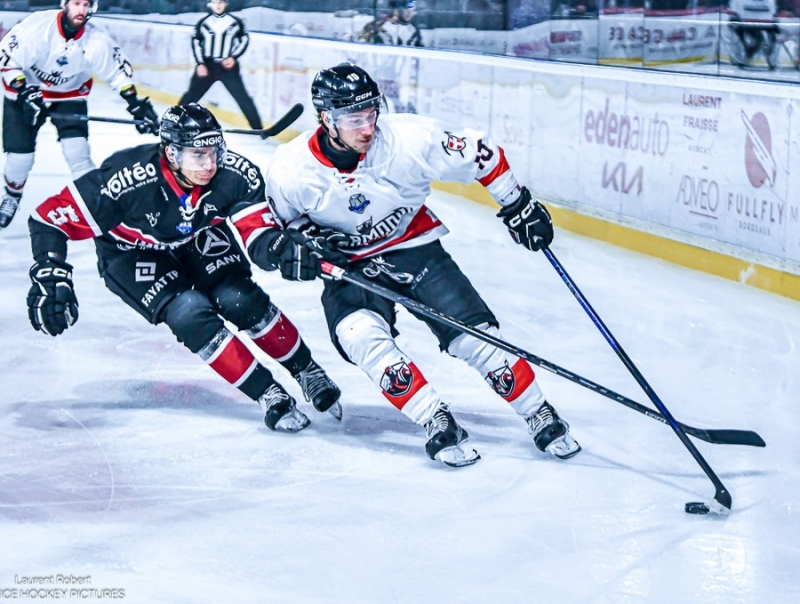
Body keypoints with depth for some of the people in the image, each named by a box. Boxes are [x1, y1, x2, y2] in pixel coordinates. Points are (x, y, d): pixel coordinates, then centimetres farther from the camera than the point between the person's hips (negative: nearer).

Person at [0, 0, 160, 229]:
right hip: (25, 90, -1)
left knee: (77, 150, -16)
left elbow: (119, 72, -9)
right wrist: (24, 92, -31)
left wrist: (138, 106, -15)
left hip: (69, 95, 1)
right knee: (20, 154, -3)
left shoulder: (96, 41, -21)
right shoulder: (36, 26, -27)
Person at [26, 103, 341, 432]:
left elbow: (260, 228, -22)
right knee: (189, 313, -23)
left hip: (198, 238, 3)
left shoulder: (236, 174, -28)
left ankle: (307, 371, 5)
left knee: (240, 300, -17)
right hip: (132, 253, -2)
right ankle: (268, 395, -13)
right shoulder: (127, 180, -38)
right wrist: (49, 276, -40)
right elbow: (51, 216, -32)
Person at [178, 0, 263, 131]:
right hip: (207, 66, 1)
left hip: (228, 66, -1)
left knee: (242, 97, -5)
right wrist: (200, 64, -5)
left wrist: (233, 57, -7)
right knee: (191, 95, 3)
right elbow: (196, 42, 5)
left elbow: (244, 40, 5)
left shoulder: (235, 22, -1)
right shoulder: (203, 23, 1)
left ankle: (258, 129, 0)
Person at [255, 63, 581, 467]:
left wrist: (517, 204, 0)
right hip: (348, 267, 0)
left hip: (414, 248, 0)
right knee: (364, 338, -29)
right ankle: (437, 424, -20)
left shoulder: (408, 138, -23)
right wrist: (282, 247, -26)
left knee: (476, 336, -10)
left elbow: (479, 153, -8)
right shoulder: (291, 170, -21)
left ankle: (542, 419, 6)